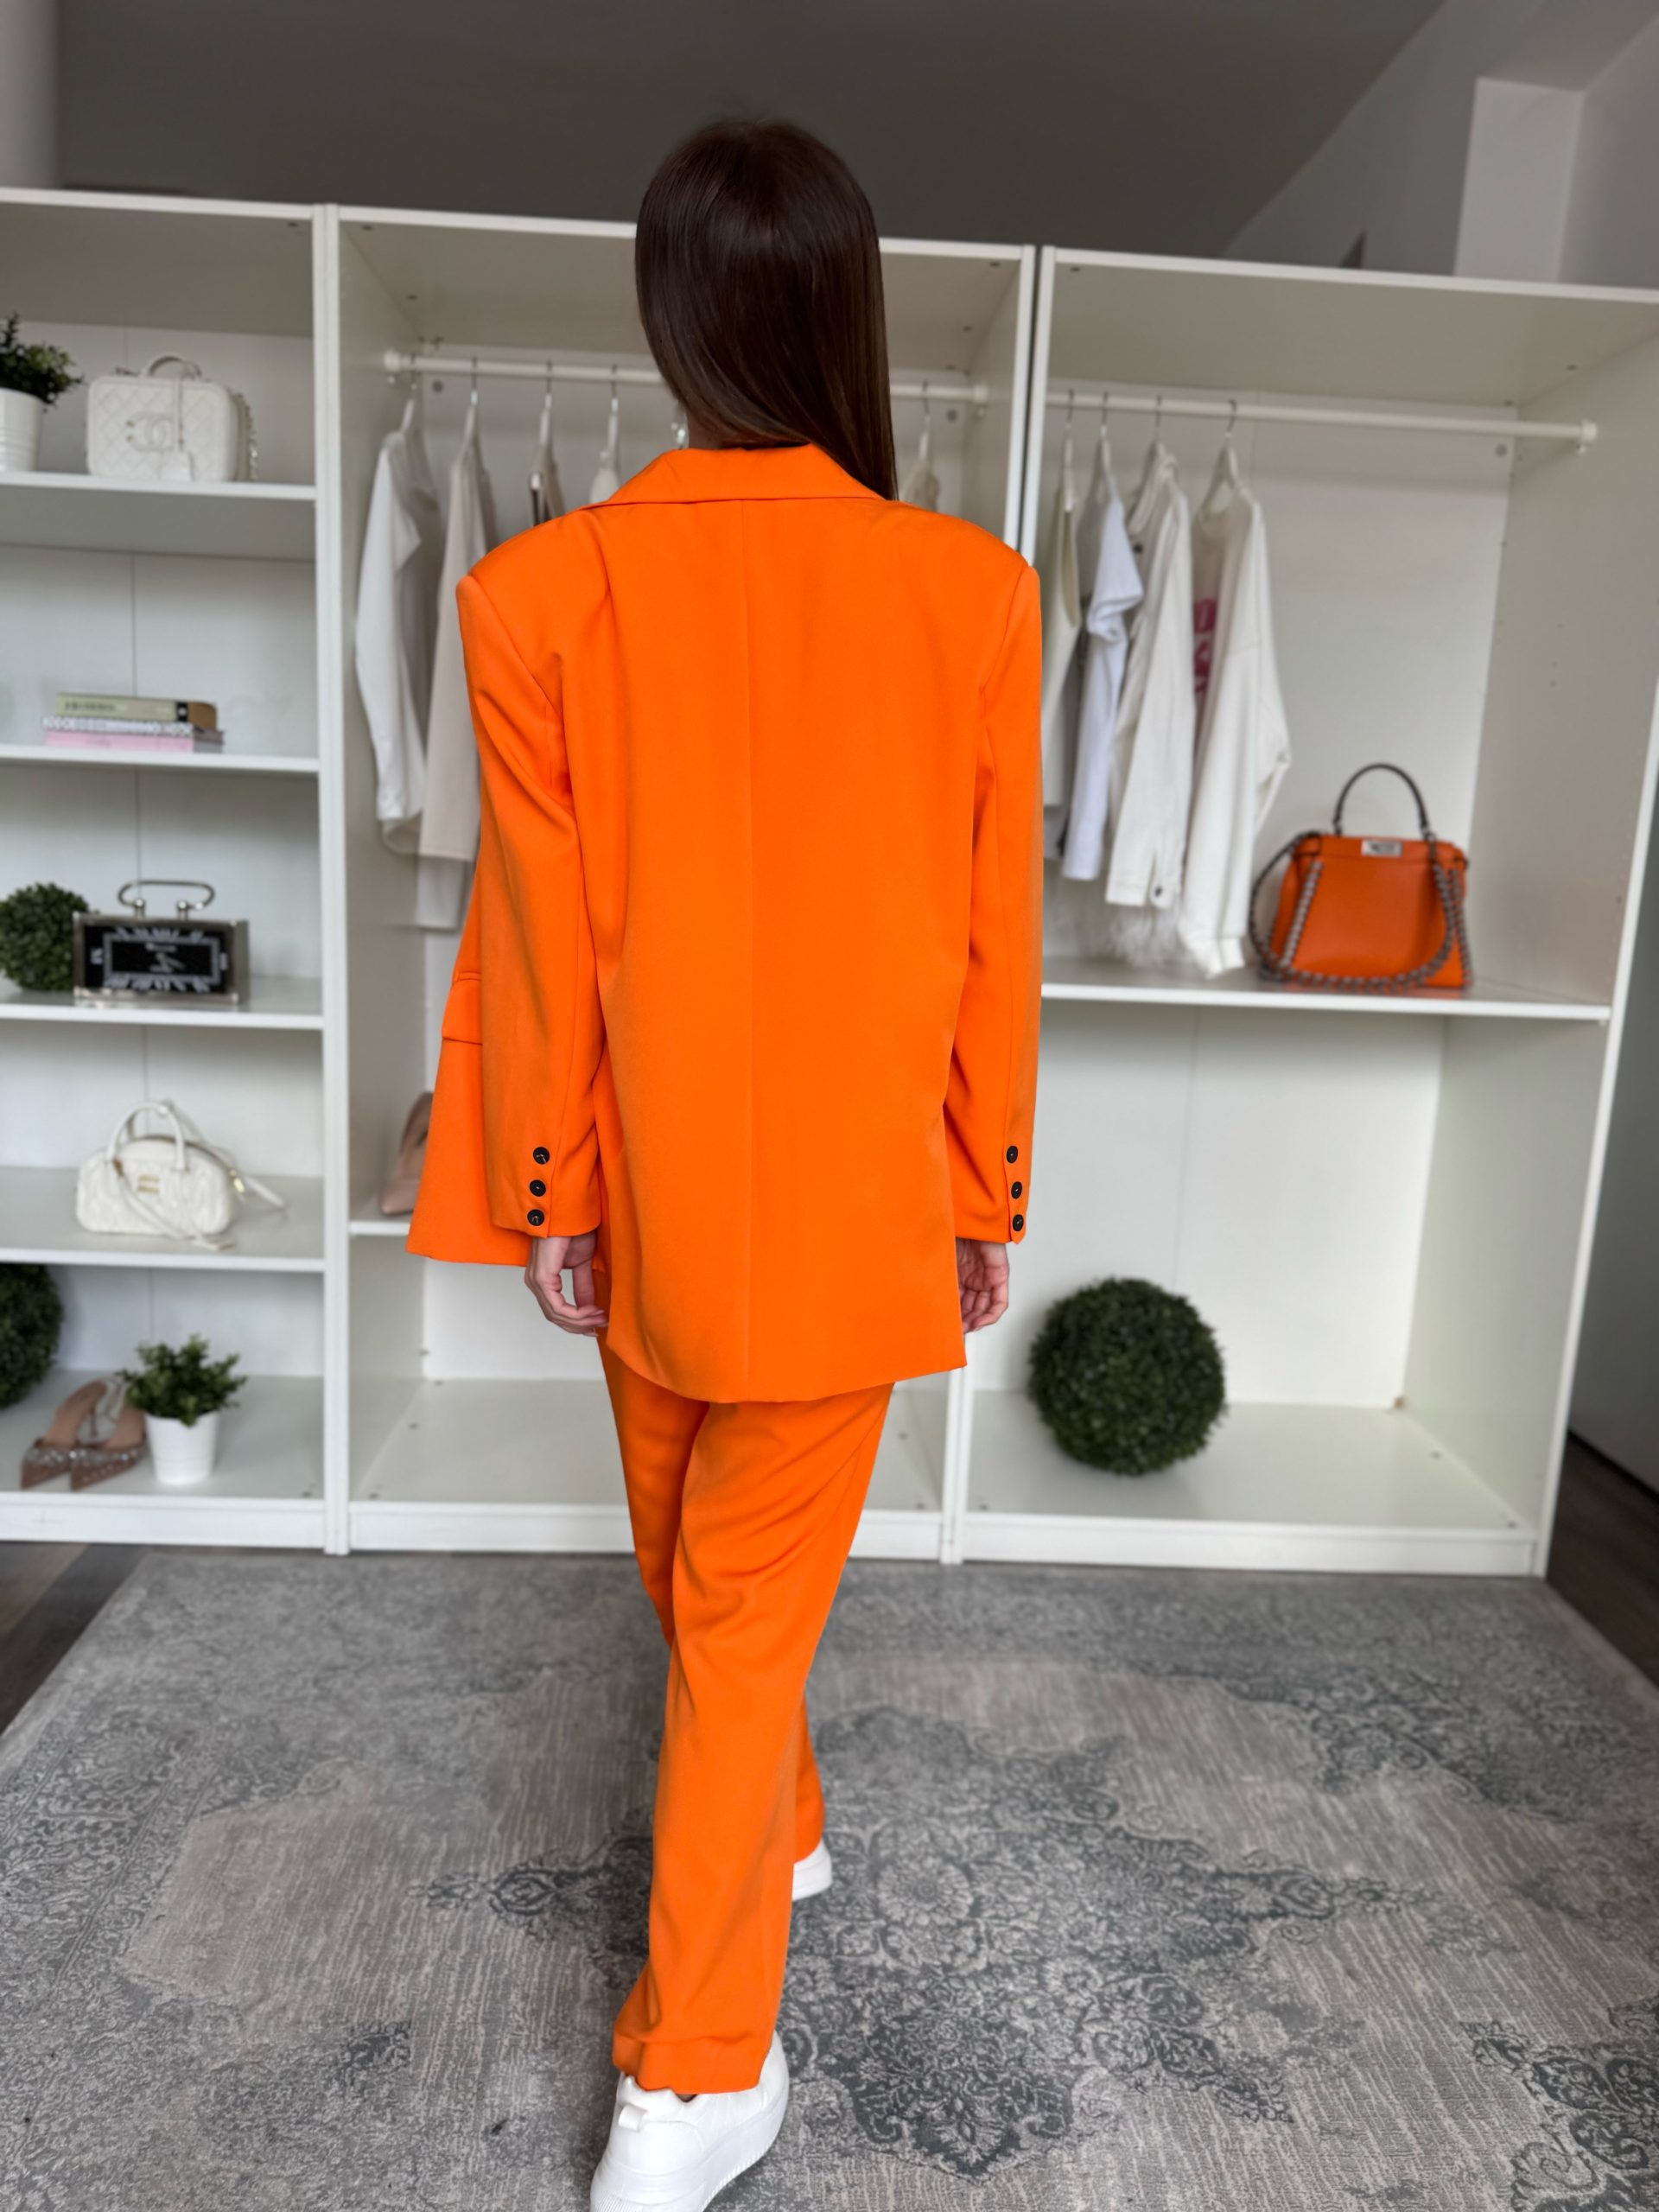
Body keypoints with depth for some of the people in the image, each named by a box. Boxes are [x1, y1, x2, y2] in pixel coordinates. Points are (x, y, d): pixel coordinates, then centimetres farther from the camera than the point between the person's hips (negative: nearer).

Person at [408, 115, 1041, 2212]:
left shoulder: (541, 591, -10)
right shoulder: (973, 593, -11)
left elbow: (545, 932, -6)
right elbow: (994, 937, -5)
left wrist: (547, 1190, 5)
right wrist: (993, 1189, 7)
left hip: (653, 1179, 2)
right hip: (853, 1188, -1)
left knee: (689, 1569, 25)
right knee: (753, 1605, 11)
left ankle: (770, 1832, 51)